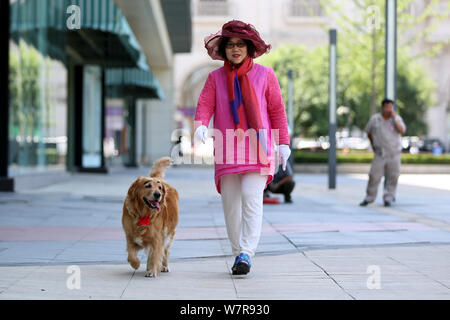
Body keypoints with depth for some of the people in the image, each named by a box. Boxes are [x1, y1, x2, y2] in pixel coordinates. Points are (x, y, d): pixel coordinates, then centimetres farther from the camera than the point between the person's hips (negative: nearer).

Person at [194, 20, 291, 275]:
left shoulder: (265, 75, 8)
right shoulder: (215, 77, 10)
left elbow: (277, 110, 9)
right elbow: (205, 104, 0)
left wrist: (283, 143, 4)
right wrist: (201, 126, -22)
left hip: (257, 147, -2)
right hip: (227, 149, 2)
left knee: (252, 197, -17)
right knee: (230, 202, 2)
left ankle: (247, 254, -17)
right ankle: (238, 253, 15)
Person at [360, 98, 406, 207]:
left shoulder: (397, 118, 0)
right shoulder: (374, 119, 2)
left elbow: (402, 131, -16)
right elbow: (368, 132, 17)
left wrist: (394, 118, -17)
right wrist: (373, 145, 18)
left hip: (394, 153, 0)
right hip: (380, 153, 0)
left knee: (392, 177, -1)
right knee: (374, 176, -5)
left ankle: (388, 198, 10)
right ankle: (369, 198, 6)